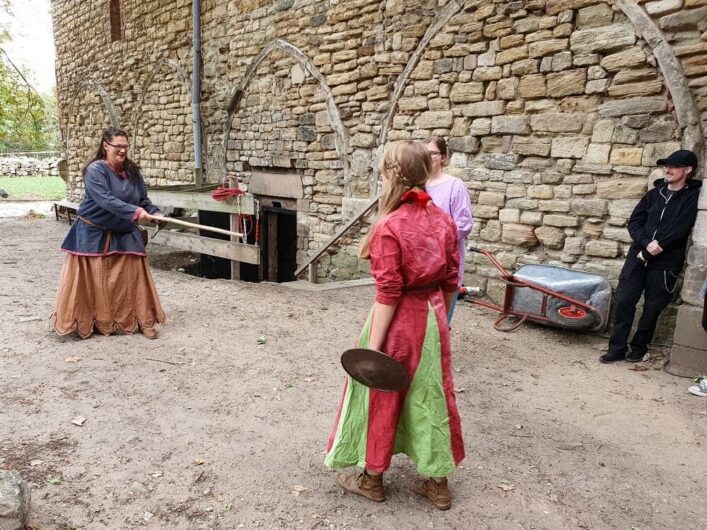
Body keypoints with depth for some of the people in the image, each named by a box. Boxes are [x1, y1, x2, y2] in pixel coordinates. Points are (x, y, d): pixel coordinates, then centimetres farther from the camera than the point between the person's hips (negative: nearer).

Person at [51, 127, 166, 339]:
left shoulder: (132, 171, 2)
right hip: (93, 233, -4)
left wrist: (154, 213, -18)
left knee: (133, 276, 2)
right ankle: (84, 322, 19)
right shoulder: (95, 170, -16)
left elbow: (143, 199, 3)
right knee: (91, 280, 4)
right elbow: (105, 200, -29)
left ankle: (143, 320, 10)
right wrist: (136, 212, -39)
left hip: (124, 234, 5)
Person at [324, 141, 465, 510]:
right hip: (432, 317, 6)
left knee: (381, 398, 12)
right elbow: (451, 280, 6)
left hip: (399, 320, -6)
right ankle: (438, 484, 30)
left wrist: (373, 346, -14)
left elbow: (388, 294, -20)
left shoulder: (389, 226, -19)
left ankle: (371, 479, 31)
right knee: (431, 397, 17)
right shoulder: (443, 219, 0)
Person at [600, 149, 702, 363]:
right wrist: (647, 243, -12)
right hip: (637, 257, 3)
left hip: (665, 263, -3)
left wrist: (657, 247, -14)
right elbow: (634, 222, 5)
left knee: (652, 309, 5)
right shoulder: (654, 193, 11)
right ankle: (617, 348, 8)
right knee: (624, 302, -1)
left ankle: (639, 349, 21)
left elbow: (679, 229, -12)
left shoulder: (693, 197, 0)